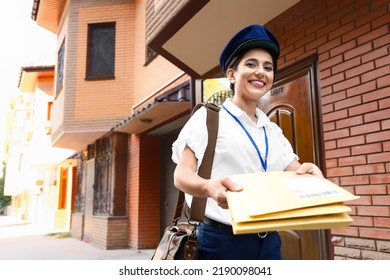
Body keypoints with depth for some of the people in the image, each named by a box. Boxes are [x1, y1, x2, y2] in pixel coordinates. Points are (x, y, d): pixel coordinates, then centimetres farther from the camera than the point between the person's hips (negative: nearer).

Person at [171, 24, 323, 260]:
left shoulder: (273, 131, 14)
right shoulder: (209, 116, -3)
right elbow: (182, 174, -13)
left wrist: (307, 172, -20)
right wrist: (210, 188, -34)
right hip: (222, 241, -5)